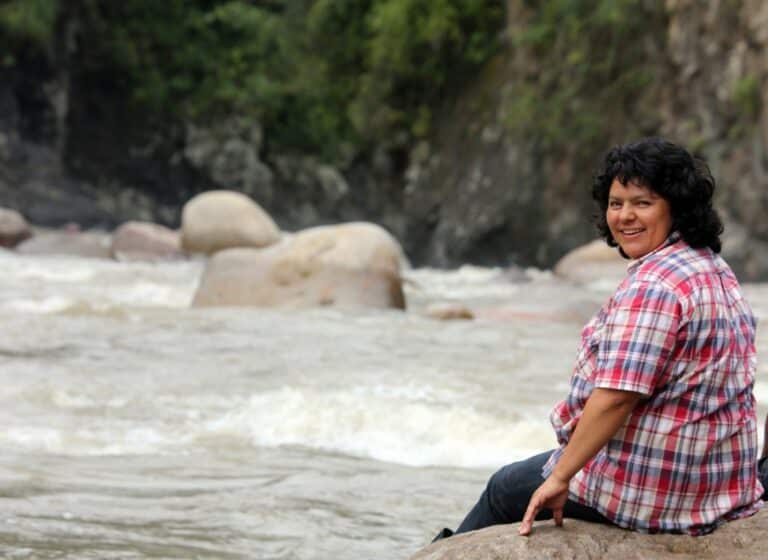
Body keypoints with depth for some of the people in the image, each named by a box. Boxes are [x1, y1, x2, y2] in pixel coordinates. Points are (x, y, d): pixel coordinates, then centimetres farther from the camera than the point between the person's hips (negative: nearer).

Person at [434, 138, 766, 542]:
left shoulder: (651, 286, -23)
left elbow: (615, 397, -28)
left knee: (506, 488, 14)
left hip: (651, 489, -10)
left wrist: (559, 478, -22)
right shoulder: (716, 269, 10)